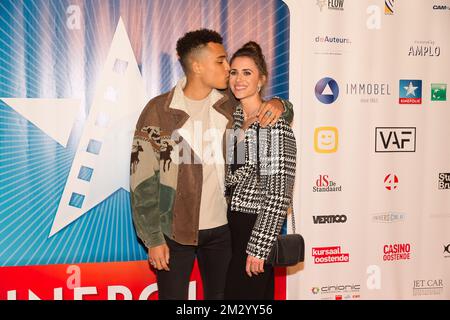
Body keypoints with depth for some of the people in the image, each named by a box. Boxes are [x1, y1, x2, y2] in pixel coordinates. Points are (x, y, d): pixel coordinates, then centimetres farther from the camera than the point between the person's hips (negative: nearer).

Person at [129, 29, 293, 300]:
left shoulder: (230, 104, 1)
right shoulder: (159, 111, -11)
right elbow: (143, 180, -10)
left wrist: (279, 104, -8)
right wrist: (153, 239, -11)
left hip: (221, 227, 4)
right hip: (175, 231, -3)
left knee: (220, 296, 18)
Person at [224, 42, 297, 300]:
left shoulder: (275, 125, -14)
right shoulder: (232, 116, 7)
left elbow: (279, 194, -17)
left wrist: (258, 248, -17)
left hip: (255, 227, -6)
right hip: (230, 223, 7)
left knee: (243, 293, 3)